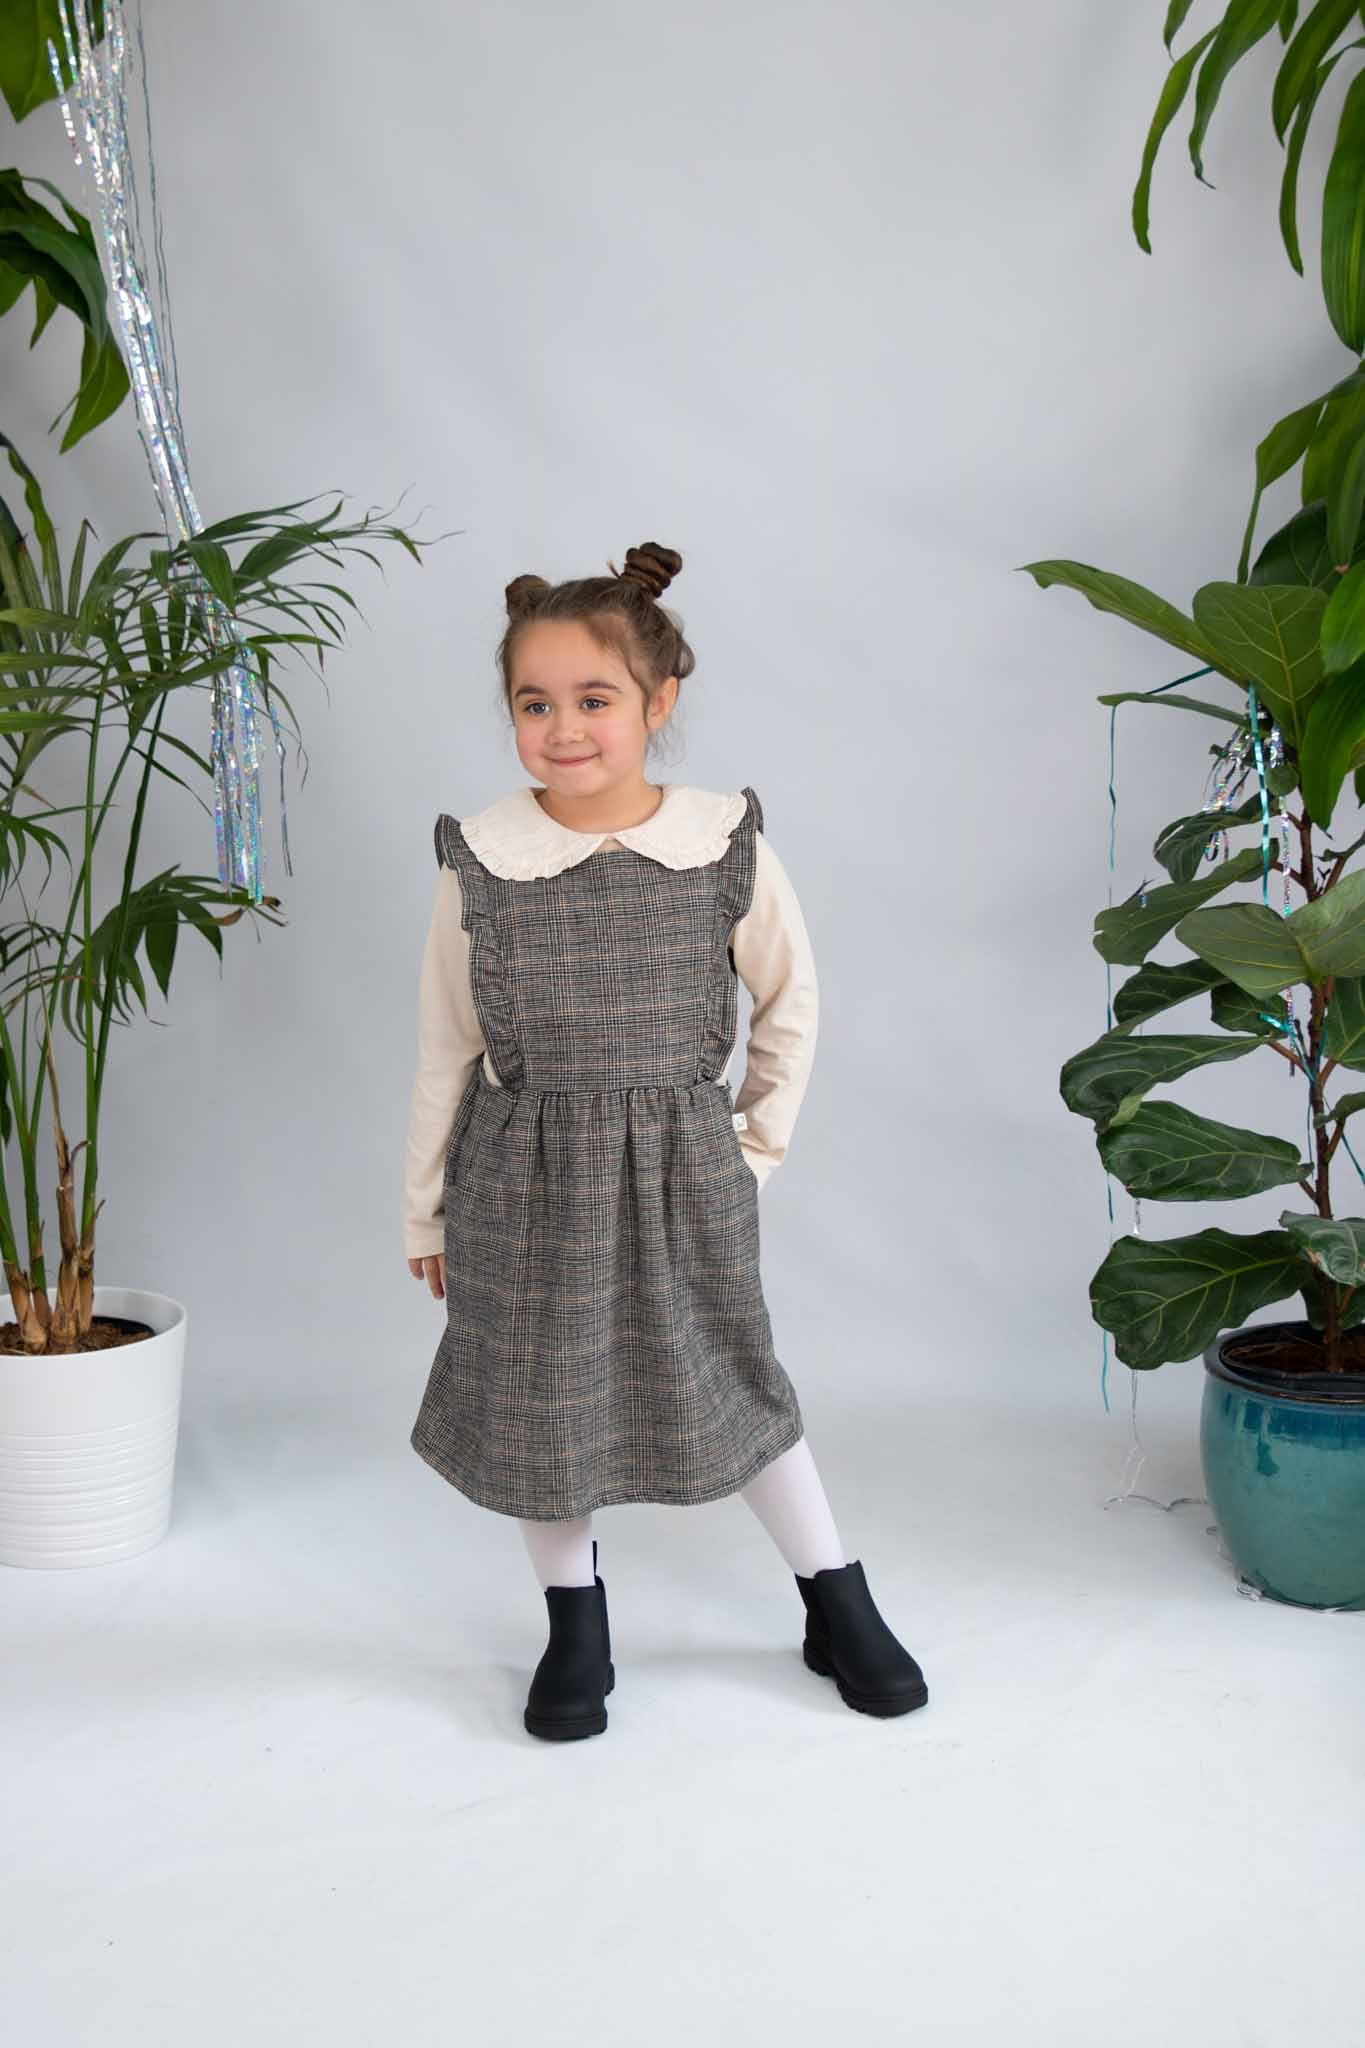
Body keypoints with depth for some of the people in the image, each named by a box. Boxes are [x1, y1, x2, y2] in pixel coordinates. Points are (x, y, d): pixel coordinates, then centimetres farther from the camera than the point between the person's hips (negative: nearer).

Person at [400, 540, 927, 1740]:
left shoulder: (726, 844, -10)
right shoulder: (480, 860, -9)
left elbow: (792, 1000, 6)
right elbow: (446, 1047, 0)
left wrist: (760, 1141, 5)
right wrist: (426, 1206, 6)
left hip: (685, 1173, 0)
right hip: (523, 1180, 1)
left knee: (737, 1382, 10)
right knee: (539, 1397, 10)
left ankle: (839, 1606, 30)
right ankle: (575, 1625, 32)